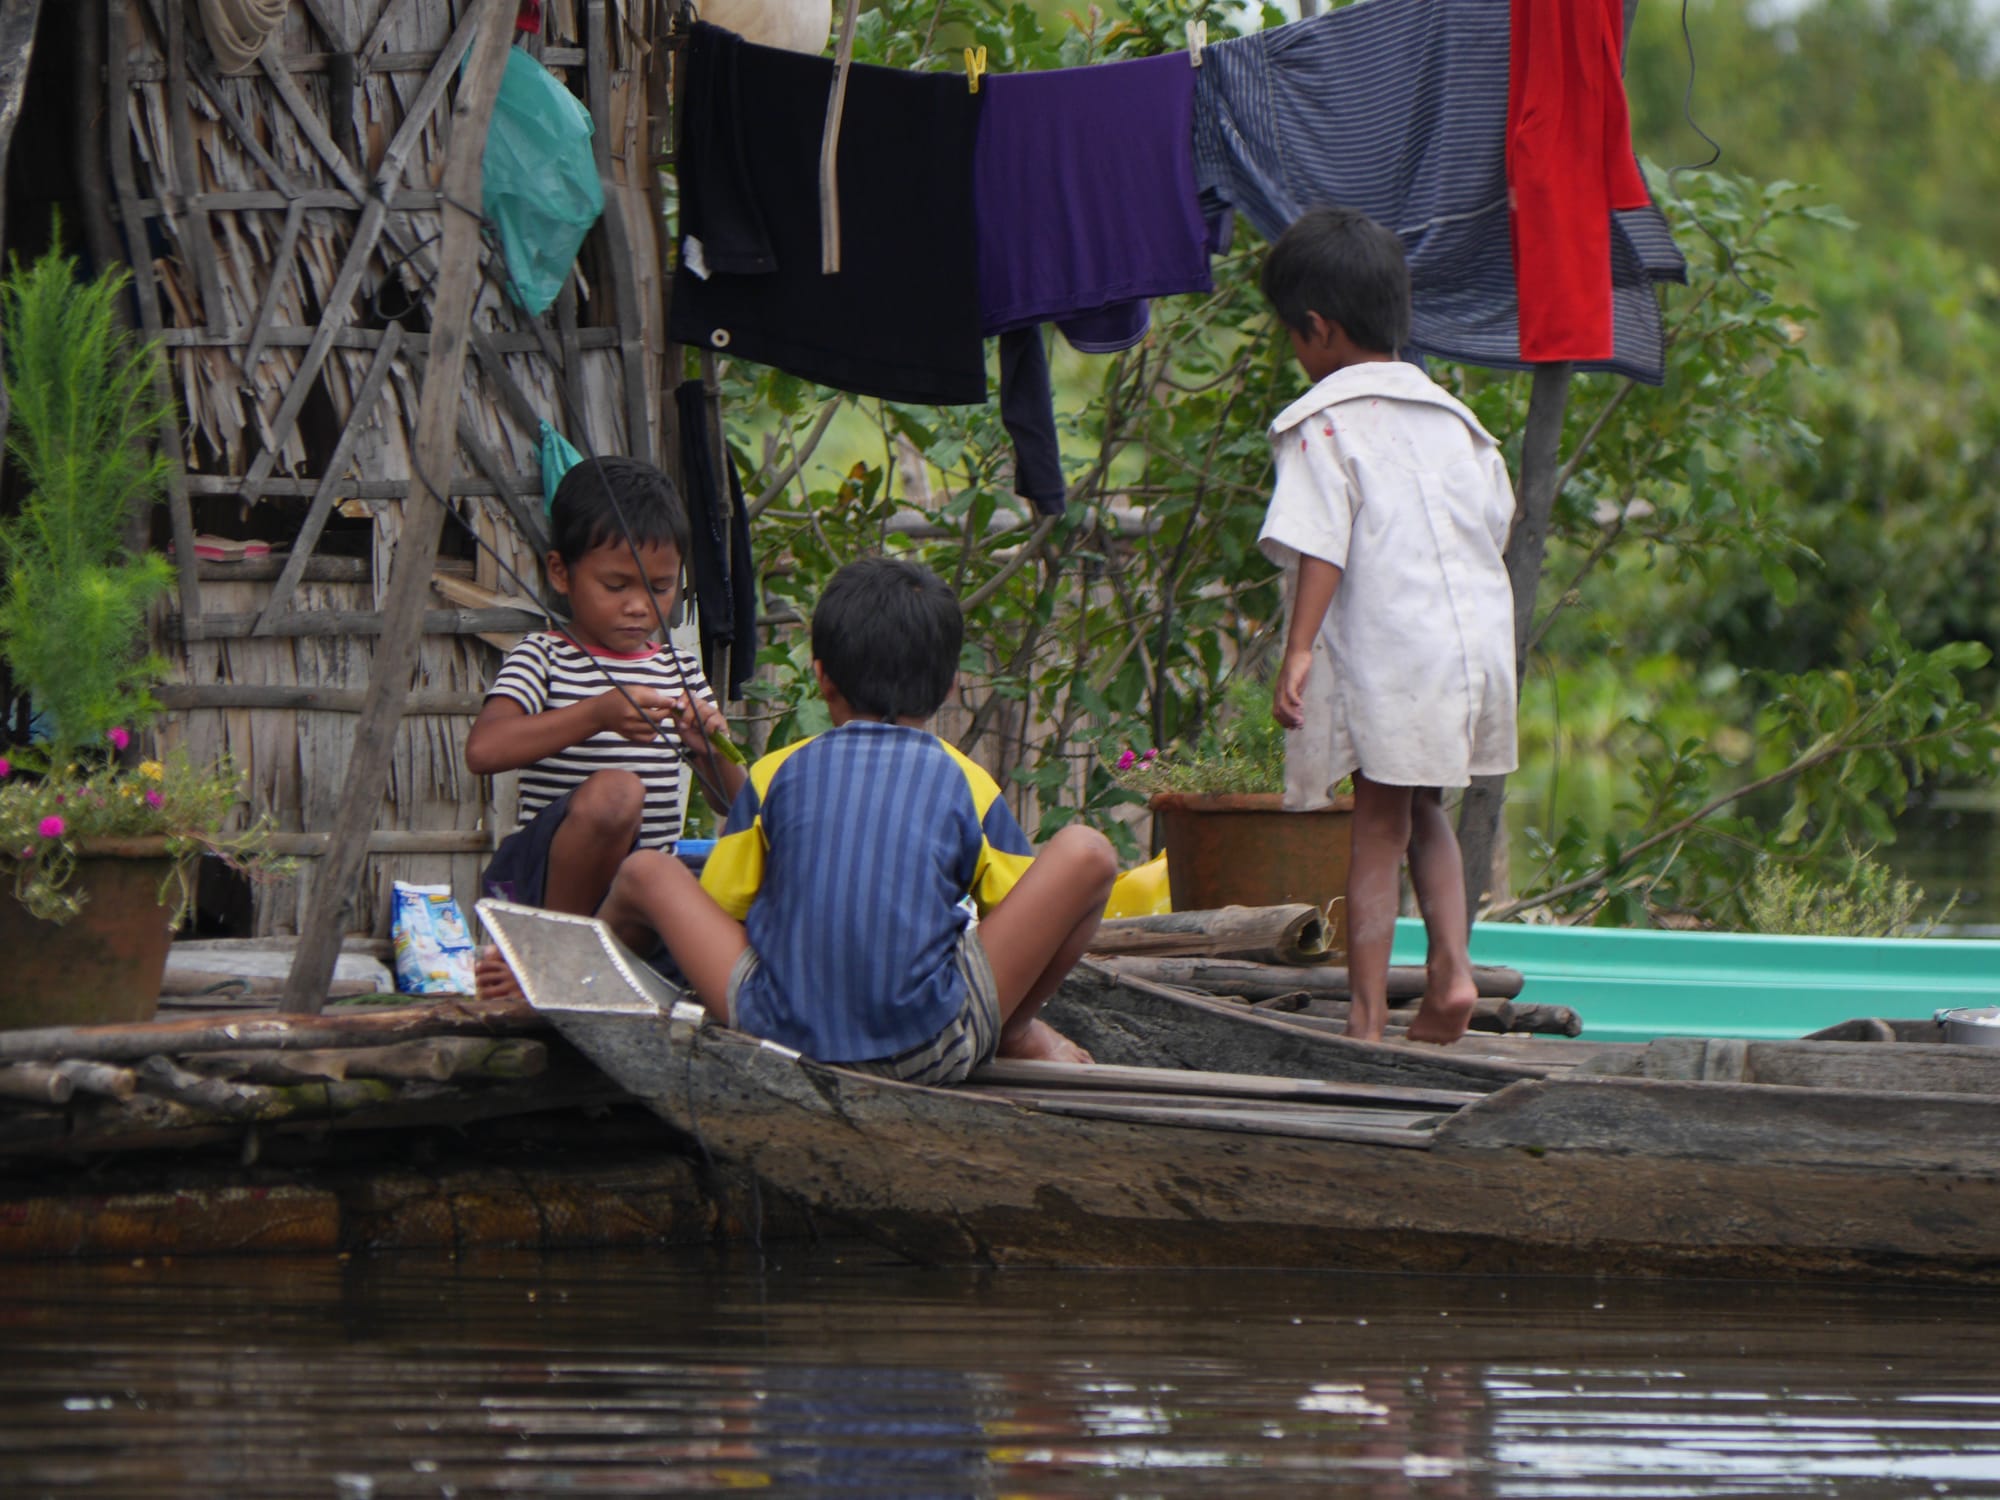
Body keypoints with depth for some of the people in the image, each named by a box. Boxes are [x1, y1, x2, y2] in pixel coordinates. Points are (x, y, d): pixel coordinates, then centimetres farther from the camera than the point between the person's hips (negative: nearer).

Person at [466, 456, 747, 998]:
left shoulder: (680, 670, 14)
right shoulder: (543, 658, 0)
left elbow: (738, 806, 11)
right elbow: (483, 751, -20)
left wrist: (714, 748, -13)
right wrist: (597, 715, -29)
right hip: (541, 872, -6)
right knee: (614, 791, -35)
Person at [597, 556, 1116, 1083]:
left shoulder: (776, 774, 11)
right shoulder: (968, 784, 8)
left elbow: (716, 910, 17)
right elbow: (1028, 919, 14)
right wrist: (1016, 1029, 33)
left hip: (782, 1035, 2)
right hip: (931, 1055, -2)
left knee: (647, 871, 19)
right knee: (1087, 852, 6)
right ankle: (1017, 1033, 20)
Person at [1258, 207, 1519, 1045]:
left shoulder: (1324, 424, -6)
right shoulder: (1451, 418, 15)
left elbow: (1320, 544, -16)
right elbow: (1496, 523, 19)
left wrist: (1298, 652, -19)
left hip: (1388, 651, -6)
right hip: (1479, 641, 6)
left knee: (1379, 826, 0)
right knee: (1423, 813, 21)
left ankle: (1368, 1017, -1)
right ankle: (1452, 968, 5)